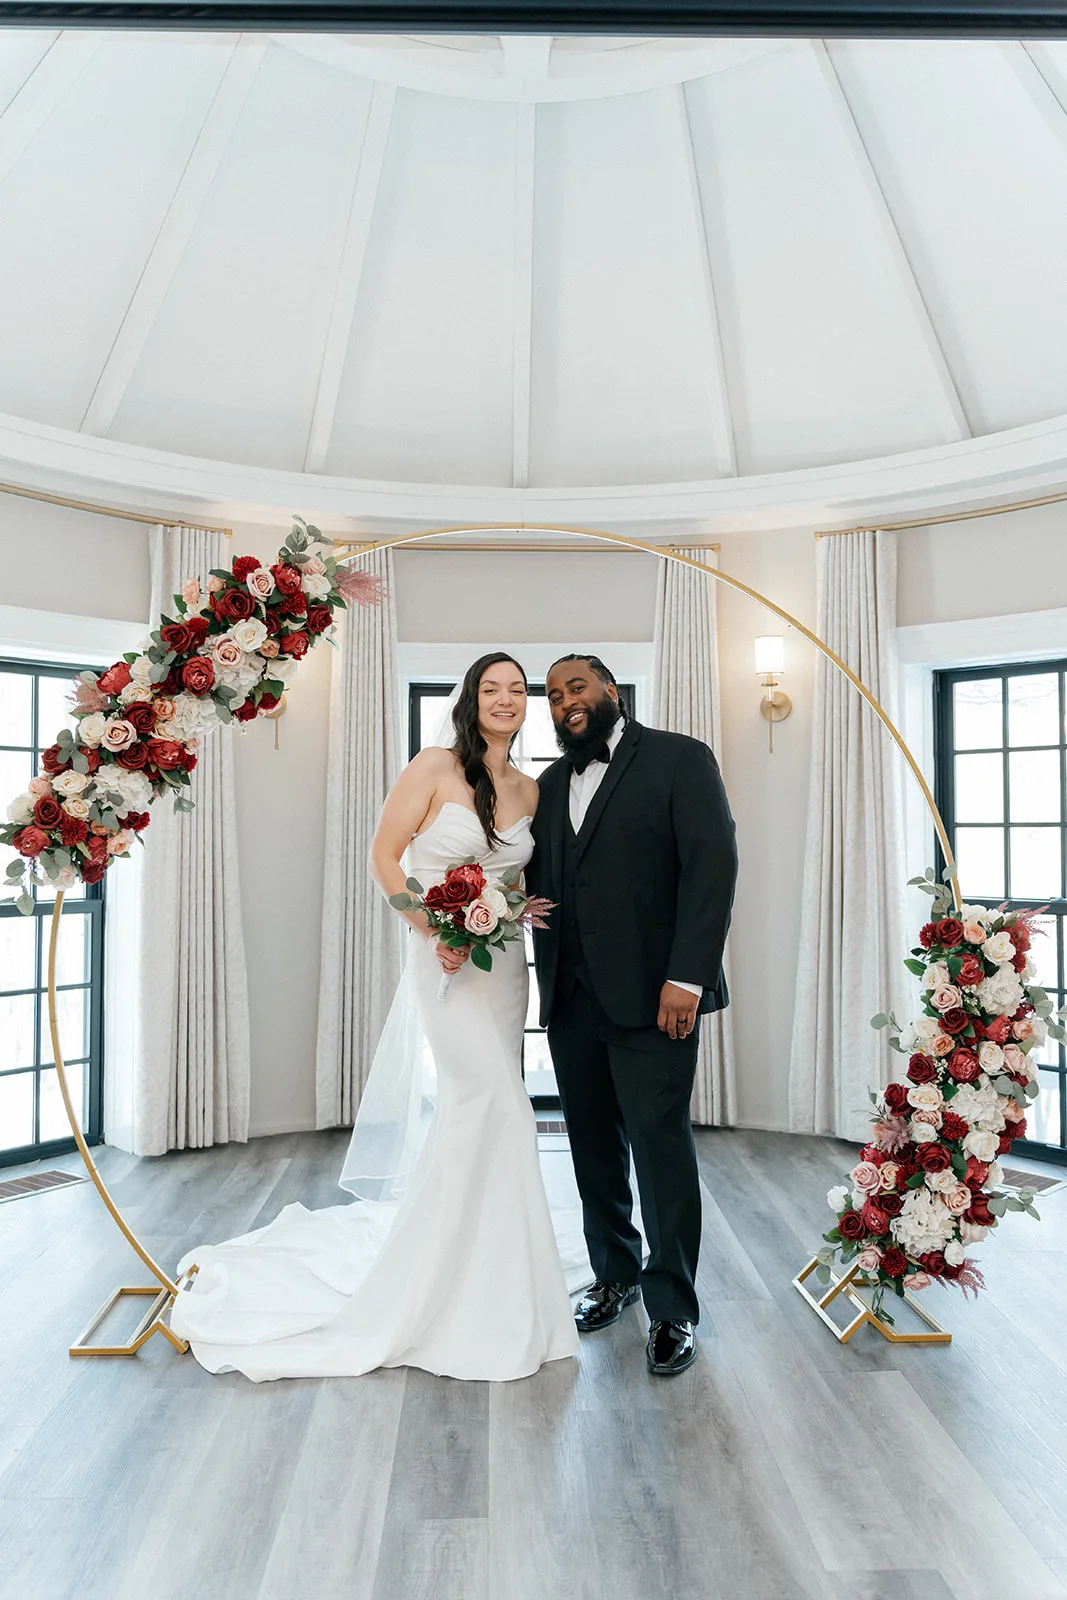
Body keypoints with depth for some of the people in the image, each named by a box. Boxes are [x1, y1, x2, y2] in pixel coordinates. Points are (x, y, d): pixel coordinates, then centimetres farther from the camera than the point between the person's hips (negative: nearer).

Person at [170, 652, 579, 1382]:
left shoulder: (531, 790, 8)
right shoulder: (436, 767, -9)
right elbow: (385, 856, -8)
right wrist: (434, 930, -18)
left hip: (505, 962, 6)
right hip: (446, 959, -6)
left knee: (477, 1106, 13)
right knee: (494, 1102, -13)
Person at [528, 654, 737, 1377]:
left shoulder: (679, 758, -2)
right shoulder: (551, 783, 16)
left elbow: (713, 864, -10)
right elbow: (539, 880, 11)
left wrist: (687, 978, -17)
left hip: (652, 994, -5)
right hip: (573, 997, 6)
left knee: (661, 1144, 0)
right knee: (594, 1145, 14)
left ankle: (673, 1309, 17)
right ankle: (615, 1276, 33)